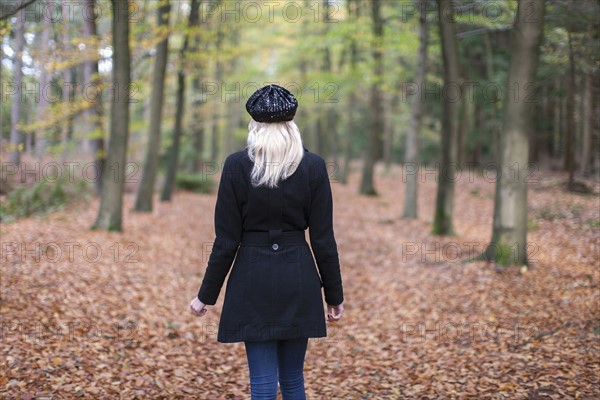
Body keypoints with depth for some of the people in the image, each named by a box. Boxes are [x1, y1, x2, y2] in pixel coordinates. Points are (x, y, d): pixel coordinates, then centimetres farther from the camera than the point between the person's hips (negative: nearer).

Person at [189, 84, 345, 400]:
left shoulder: (236, 164, -7)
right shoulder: (314, 166, -4)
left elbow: (226, 240, -7)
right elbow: (323, 240, -3)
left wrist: (206, 295, 4)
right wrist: (334, 295, 7)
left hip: (253, 280, -2)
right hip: (298, 280, 2)